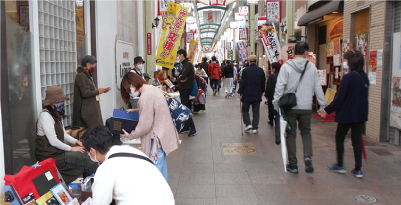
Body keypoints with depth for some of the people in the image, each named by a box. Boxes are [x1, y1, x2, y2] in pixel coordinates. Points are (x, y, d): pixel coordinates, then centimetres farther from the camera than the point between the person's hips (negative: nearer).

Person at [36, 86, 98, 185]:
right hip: (49, 156, -9)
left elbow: (63, 134, 18)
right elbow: (53, 141, -21)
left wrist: (76, 142, 1)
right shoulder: (45, 115, -17)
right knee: (83, 157, -19)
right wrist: (71, 148, -15)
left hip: (57, 150, 9)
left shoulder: (57, 114, 14)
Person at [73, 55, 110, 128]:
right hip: (87, 110, -10)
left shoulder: (87, 75, 15)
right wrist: (98, 91, -9)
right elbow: (85, 93, -22)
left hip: (92, 109, 10)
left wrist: (102, 91, 11)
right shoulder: (81, 76, -14)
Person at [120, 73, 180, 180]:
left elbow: (144, 125, -20)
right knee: (161, 167, 21)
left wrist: (130, 136, -5)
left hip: (157, 138, -10)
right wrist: (136, 110, 19)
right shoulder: (153, 89, 8)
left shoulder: (146, 96, -22)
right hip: (163, 134, 10)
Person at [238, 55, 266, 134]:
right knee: (256, 112, 9)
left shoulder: (245, 70, -9)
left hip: (247, 95, -2)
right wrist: (262, 91, 19)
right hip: (257, 95, 2)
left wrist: (240, 92, 1)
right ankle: (255, 128, 9)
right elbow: (263, 82, 7)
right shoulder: (261, 70, -1)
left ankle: (248, 124, -2)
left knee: (245, 110, 13)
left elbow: (242, 82, -8)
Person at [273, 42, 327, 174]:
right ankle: (308, 156, -3)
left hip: (290, 107, -2)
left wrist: (276, 103, -1)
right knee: (306, 132, 19)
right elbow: (318, 87, 5)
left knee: (291, 135, 8)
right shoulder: (312, 67, 1)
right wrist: (323, 105, 12)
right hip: (306, 107, 2)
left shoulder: (286, 66, -7)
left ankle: (293, 165, 12)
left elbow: (280, 86, -10)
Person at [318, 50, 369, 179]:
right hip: (361, 114, 7)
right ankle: (358, 170, 11)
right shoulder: (364, 76, 6)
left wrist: (327, 110, -10)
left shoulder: (348, 77, -17)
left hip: (347, 114, -6)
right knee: (357, 140, 10)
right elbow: (363, 96, 13)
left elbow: (340, 98, -18)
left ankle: (340, 165, 17)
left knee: (339, 138, 11)